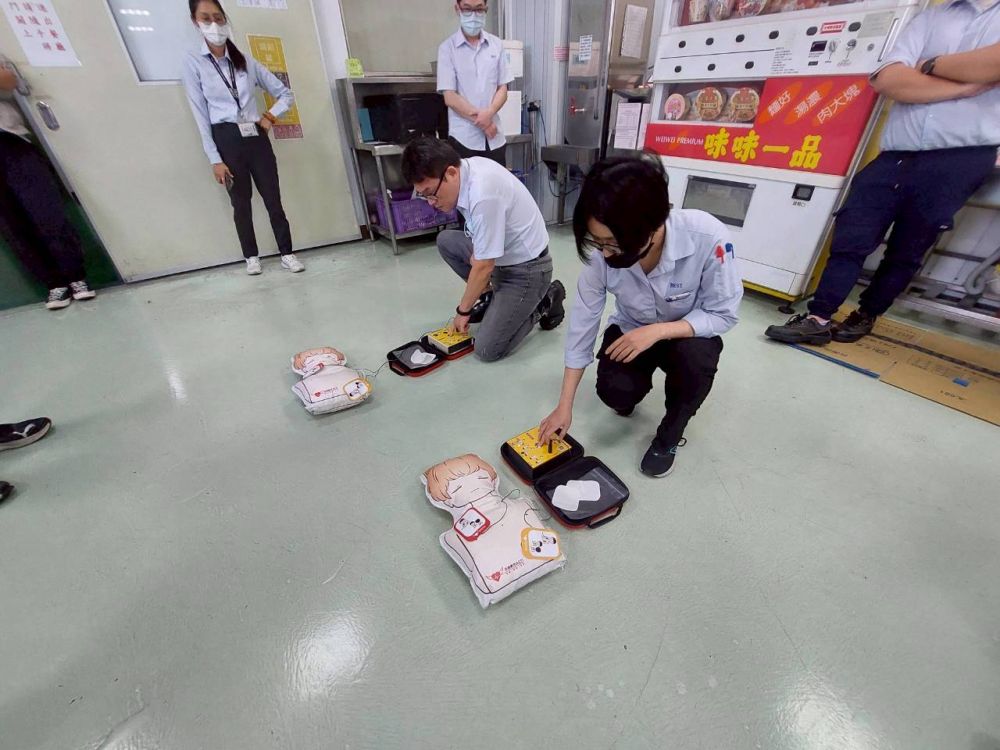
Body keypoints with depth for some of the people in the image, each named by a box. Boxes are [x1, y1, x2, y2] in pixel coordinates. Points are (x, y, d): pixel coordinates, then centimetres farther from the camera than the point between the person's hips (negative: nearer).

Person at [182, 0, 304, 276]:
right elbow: (201, 116, -3)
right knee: (241, 203, 4)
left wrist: (270, 116, -2)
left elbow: (285, 94, 15)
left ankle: (287, 253, 8)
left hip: (256, 138, 2)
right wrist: (215, 160, -10)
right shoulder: (193, 63, 2)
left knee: (273, 199, -1)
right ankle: (251, 257, 16)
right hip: (226, 141, -2)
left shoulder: (247, 62, 10)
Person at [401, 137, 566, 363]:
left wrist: (463, 311, -9)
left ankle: (545, 301, 4)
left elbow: (484, 266, -22)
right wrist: (476, 250, -4)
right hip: (503, 257, 9)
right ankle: (490, 294, 12)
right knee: (445, 241, 3)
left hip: (527, 269, -9)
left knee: (487, 350, -11)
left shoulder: (483, 194, -31)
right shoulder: (469, 166, -4)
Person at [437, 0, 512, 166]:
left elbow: (502, 89, 8)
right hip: (463, 137, -3)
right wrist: (480, 119, -10)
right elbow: (450, 97, -5)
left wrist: (488, 114, -12)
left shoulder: (496, 45, 9)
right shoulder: (447, 47, 1)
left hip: (494, 137, 3)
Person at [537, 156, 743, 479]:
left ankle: (670, 434, -3)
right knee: (615, 392, -23)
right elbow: (582, 322, -19)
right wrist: (565, 406, -17)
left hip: (690, 331, -1)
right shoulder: (602, 252, -27)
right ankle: (633, 390, 17)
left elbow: (723, 314, -20)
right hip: (631, 330, 1)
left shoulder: (708, 238, -34)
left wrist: (656, 331, -37)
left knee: (696, 357, -33)